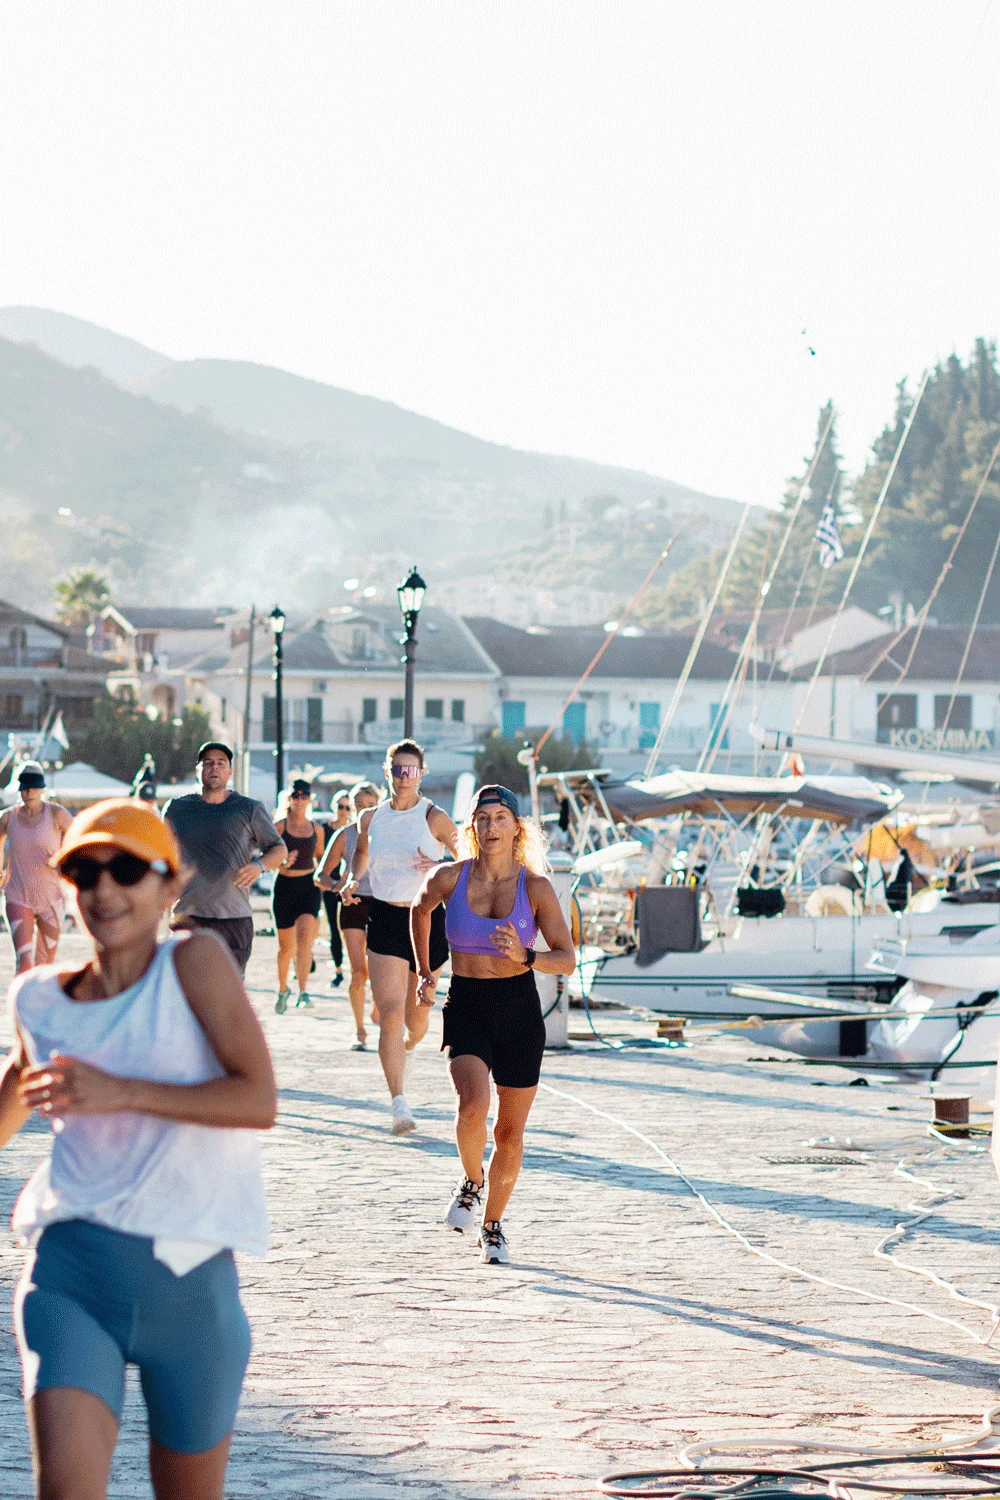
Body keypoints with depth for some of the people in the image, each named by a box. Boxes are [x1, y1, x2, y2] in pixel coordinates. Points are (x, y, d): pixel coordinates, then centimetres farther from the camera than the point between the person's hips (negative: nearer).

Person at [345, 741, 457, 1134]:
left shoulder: (434, 817, -5)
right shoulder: (370, 818, 6)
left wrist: (441, 869, -22)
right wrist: (353, 880, 7)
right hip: (384, 920, 1)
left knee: (416, 1014, 9)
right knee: (390, 1014, -13)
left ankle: (411, 1042, 48)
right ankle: (399, 1104, -14)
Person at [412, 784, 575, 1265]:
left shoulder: (535, 887, -6)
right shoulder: (449, 878, -5)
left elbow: (567, 959, -5)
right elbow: (420, 910, 19)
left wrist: (524, 956, -23)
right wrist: (425, 971, 16)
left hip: (520, 1011, 1)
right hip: (466, 1008, -1)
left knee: (510, 1130, 7)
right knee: (472, 1104, -26)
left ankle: (493, 1225, 29)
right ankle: (472, 1182, 6)